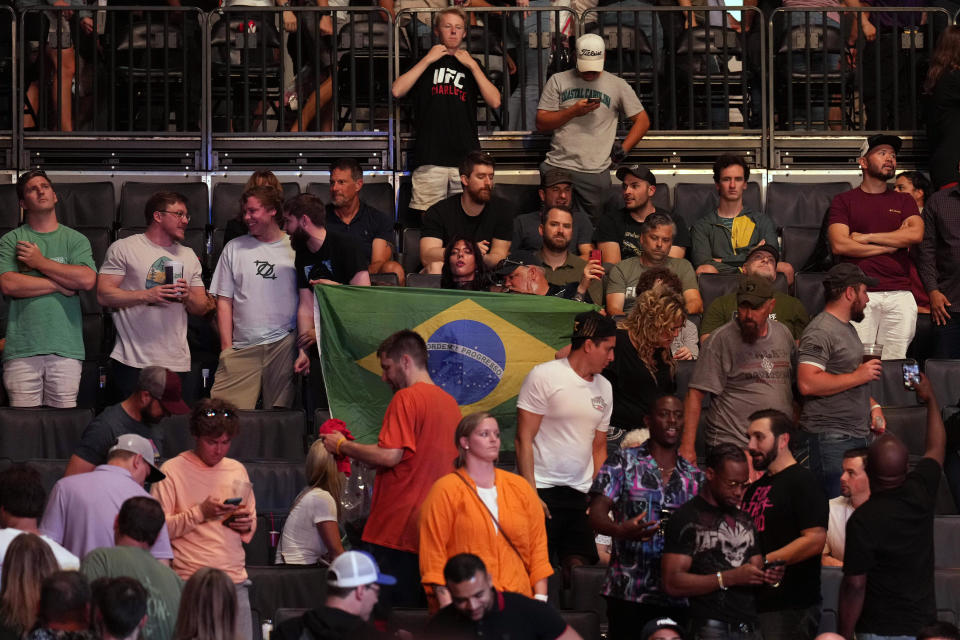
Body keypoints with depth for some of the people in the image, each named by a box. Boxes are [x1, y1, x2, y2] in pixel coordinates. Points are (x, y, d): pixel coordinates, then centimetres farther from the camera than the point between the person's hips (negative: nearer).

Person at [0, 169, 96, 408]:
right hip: (22, 350, -1)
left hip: (66, 348, 1)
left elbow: (87, 280, -6)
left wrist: (40, 262, -2)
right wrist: (59, 284, -5)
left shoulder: (75, 240, 12)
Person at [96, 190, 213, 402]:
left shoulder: (188, 256, 20)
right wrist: (147, 295, -16)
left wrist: (187, 297, -4)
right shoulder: (123, 248, 3)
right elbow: (104, 295, -6)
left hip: (176, 364, 4)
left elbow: (203, 309, 18)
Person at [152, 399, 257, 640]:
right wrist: (200, 513, -18)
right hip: (189, 582, -4)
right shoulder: (172, 471, -2)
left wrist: (247, 524, 3)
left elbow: (252, 518, 26)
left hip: (235, 579, 4)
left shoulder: (237, 470, 15)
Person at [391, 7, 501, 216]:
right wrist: (428, 59, -1)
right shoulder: (423, 62, 15)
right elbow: (397, 91, -3)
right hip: (430, 157, -1)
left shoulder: (471, 64, 18)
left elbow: (495, 102, 4)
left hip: (466, 157, 1)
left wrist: (472, 65, 0)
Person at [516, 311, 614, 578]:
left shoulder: (604, 388, 15)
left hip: (580, 495, 6)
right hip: (543, 491, -6)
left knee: (580, 566, -2)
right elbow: (524, 439, -8)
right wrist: (531, 495, -14)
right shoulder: (544, 376, -5)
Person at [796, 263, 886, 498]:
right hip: (831, 438, -10)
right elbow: (808, 383, -25)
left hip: (857, 434, 10)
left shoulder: (848, 327, 21)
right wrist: (858, 376, -17)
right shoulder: (820, 332, -13)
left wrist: (873, 406, 12)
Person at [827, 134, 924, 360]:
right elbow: (839, 245, -4)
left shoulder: (904, 201, 20)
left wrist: (866, 237, -1)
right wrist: (890, 245, 0)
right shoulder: (843, 201, 11)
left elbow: (916, 234, 0)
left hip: (899, 293, 3)